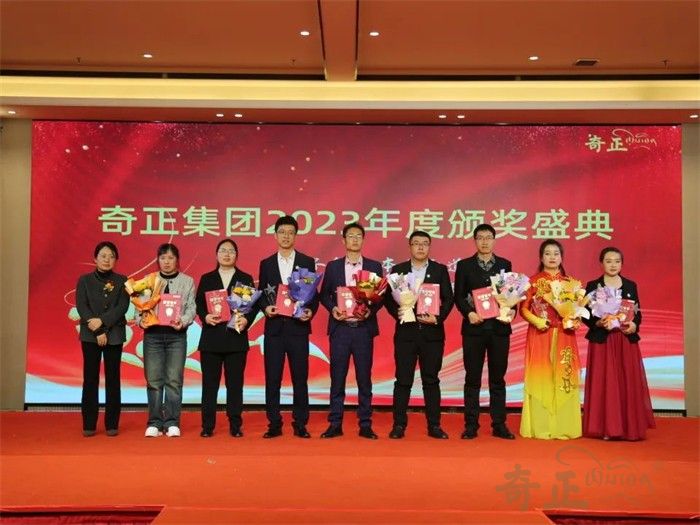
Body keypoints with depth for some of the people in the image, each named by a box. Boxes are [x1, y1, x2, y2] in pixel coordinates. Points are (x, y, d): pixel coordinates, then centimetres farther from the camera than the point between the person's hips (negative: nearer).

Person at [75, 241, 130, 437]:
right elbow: (81, 306, -4)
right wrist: (98, 332, -13)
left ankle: (112, 424, 6)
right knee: (90, 378, 0)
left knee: (113, 378, 1)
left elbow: (123, 307, -5)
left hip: (114, 335, 0)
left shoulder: (121, 281, 5)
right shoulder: (85, 280, 6)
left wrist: (102, 321, -18)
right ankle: (89, 425, 5)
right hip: (90, 335, 0)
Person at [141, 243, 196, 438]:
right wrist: (140, 320, -11)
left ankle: (172, 423, 1)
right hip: (152, 334, 1)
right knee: (154, 380, 1)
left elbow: (191, 308, 3)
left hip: (176, 334, -1)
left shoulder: (187, 281, 10)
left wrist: (183, 321, -16)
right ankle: (154, 423, 7)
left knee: (174, 380, -4)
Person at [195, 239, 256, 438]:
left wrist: (246, 320, -14)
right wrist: (205, 317, -13)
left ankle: (235, 426, 9)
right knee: (209, 383, 3)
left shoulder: (246, 279, 9)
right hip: (211, 337, 1)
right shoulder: (206, 279, 11)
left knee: (235, 383, 3)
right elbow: (198, 304, 6)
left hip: (236, 337, 0)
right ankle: (207, 426, 9)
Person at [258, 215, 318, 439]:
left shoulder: (307, 262, 6)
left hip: (298, 326, -1)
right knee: (272, 378, 3)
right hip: (274, 327, 1)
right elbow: (261, 294, 10)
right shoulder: (266, 264, 11)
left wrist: (311, 311, -13)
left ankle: (300, 424, 11)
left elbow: (314, 294, 5)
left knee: (300, 377, 2)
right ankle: (274, 424, 11)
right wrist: (265, 308, -9)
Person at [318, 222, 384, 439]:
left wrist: (371, 309, -12)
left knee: (364, 378, 4)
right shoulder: (333, 266, 8)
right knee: (337, 377, 3)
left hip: (364, 328, 0)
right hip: (340, 328, 0)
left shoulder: (374, 266, 7)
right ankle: (335, 424, 10)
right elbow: (324, 295, 10)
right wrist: (333, 308, -9)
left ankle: (365, 425, 11)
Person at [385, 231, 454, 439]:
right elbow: (389, 298, 4)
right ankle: (399, 425, 9)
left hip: (432, 332, 0)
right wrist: (397, 313, -14)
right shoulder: (398, 270, 6)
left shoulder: (440, 270, 6)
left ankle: (434, 425, 13)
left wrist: (438, 318, -12)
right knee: (403, 380, 2)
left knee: (431, 380, 6)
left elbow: (448, 299, 2)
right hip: (405, 332, 0)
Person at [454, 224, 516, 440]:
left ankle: (499, 424, 13)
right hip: (474, 327, -1)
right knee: (472, 379, 4)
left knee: (497, 379, 6)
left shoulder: (505, 265, 10)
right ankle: (471, 425, 10)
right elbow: (458, 296, 2)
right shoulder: (464, 265, 6)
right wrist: (469, 313, -14)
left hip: (499, 327, 1)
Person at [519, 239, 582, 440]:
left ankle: (563, 427, 6)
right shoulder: (533, 281, 4)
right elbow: (523, 308, 1)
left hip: (563, 337, 2)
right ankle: (540, 427, 2)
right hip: (540, 335, -2)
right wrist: (537, 320, -15)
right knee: (540, 378, -2)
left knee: (563, 378, 1)